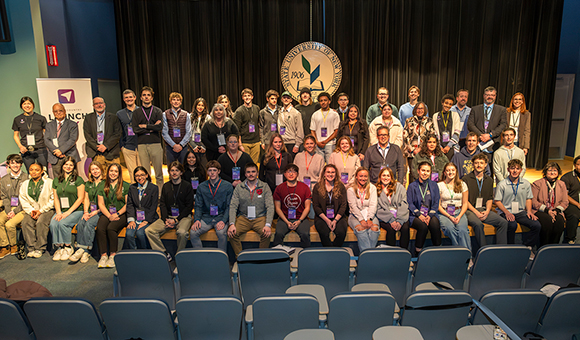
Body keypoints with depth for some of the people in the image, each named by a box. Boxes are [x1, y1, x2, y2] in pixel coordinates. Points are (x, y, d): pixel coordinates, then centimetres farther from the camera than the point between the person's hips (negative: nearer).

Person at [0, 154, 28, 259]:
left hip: (22, 209, -4)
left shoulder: (26, 178, -2)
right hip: (9, 209, 4)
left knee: (9, 224, -25)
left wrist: (15, 211, -13)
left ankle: (13, 246, -1)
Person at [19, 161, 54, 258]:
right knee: (26, 222, -26)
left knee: (41, 222, -32)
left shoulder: (49, 182, 0)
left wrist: (41, 210, -12)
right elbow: (23, 200, 9)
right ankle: (31, 248, -20)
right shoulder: (25, 184, 15)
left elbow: (53, 200, -5)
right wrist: (31, 210, -7)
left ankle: (40, 248, -23)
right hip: (31, 210, 4)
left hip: (47, 210, -4)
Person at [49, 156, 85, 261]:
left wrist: (68, 212, -12)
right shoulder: (56, 181, 15)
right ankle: (59, 247, -10)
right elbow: (56, 198, 12)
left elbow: (80, 198, -5)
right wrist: (59, 212, -5)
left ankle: (68, 247, -9)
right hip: (61, 211, 4)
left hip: (76, 211, -4)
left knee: (63, 223, -29)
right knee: (53, 224, -25)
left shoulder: (78, 180, 0)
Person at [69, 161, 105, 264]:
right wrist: (85, 212, -2)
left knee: (89, 224, -30)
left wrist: (96, 212, -14)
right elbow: (86, 199, 15)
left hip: (100, 212, -5)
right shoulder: (88, 184, 21)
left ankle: (83, 250, -28)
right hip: (89, 211, 5)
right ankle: (84, 252, -26)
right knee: (81, 223, -24)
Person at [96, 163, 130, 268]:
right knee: (100, 228, -27)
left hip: (121, 214, -3)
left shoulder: (125, 186, 5)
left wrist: (117, 214, -13)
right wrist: (109, 216, -7)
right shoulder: (102, 186, 14)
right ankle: (103, 256, -20)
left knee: (110, 228, -30)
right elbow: (101, 204, 8)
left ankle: (113, 256, -18)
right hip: (107, 214, 3)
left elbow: (128, 204, 0)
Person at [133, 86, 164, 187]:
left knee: (159, 173, 2)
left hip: (156, 144, -1)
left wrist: (145, 126, -3)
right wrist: (152, 127, -5)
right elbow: (135, 129, -2)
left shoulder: (157, 111, 9)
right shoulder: (136, 113, 11)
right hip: (142, 145, 1)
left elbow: (160, 127, -6)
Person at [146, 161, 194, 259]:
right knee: (149, 231, -17)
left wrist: (176, 220, -12)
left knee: (182, 232, -35)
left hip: (183, 216, -4)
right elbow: (162, 204, 10)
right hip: (168, 216, 4)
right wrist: (166, 219, -7)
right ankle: (164, 254, -9)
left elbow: (189, 206, -3)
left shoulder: (187, 186, -1)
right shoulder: (166, 186, 12)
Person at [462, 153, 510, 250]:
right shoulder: (466, 179, -1)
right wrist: (476, 212, -13)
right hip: (470, 210, -5)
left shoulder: (489, 180, 16)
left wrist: (487, 211, -3)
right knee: (478, 224, -34)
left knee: (503, 222, -17)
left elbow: (490, 198, 16)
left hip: (484, 210, 5)